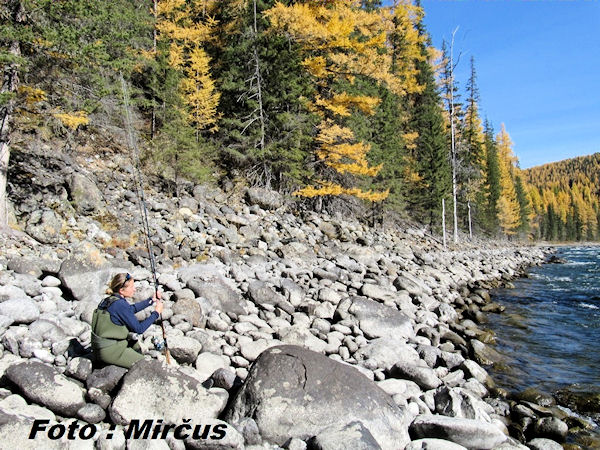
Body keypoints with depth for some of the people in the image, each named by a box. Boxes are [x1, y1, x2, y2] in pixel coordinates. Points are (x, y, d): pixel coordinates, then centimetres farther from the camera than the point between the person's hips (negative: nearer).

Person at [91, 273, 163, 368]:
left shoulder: (109, 300, 5)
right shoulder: (120, 305, -22)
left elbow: (132, 308, 24)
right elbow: (139, 329, -17)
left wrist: (151, 300, 22)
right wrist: (156, 313, -8)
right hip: (110, 351, -9)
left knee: (137, 347, 29)